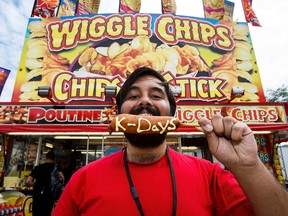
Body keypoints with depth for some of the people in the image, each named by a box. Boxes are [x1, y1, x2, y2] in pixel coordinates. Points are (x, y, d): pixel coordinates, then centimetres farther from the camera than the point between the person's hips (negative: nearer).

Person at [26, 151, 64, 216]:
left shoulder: (38, 167, 5)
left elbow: (28, 182, -3)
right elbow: (62, 178, -15)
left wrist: (35, 184, 15)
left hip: (37, 195, 1)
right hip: (49, 195, -1)